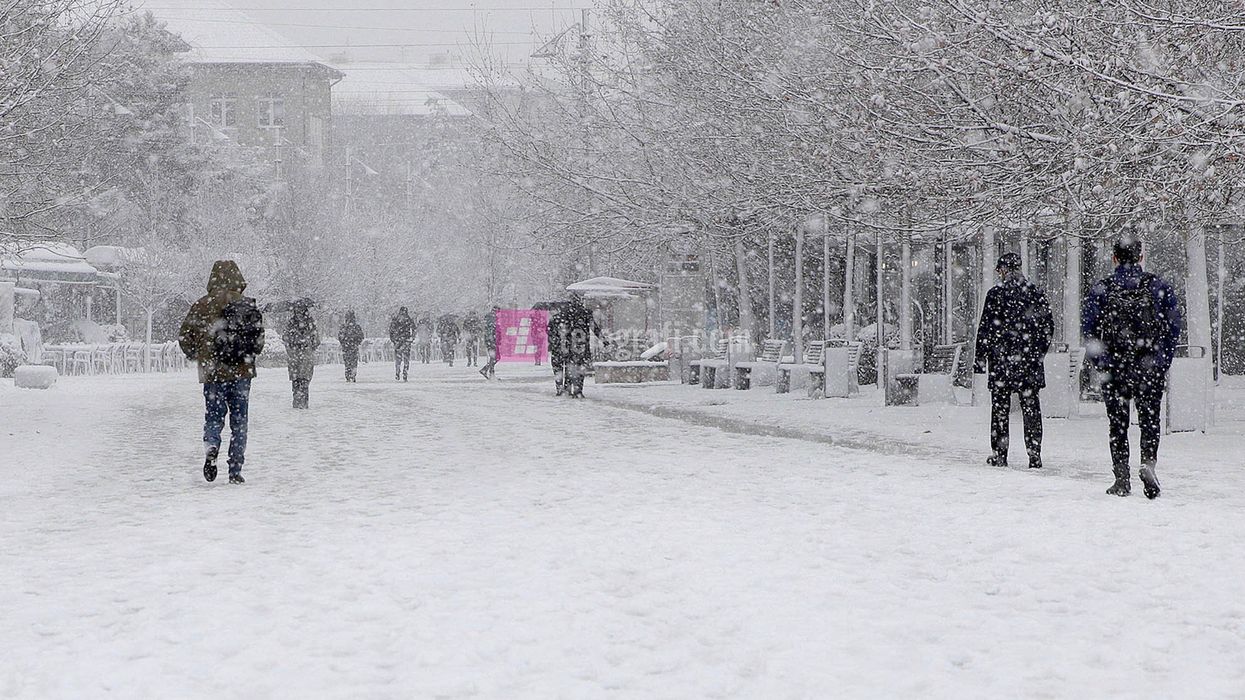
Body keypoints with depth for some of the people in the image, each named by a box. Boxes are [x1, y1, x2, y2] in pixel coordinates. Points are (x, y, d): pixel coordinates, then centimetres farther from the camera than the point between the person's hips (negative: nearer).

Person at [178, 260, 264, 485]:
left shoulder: (202, 306, -3)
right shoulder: (248, 306, -3)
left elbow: (184, 336, 0)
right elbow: (259, 338, -1)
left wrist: (195, 356, 18)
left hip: (213, 373, 0)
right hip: (241, 373, 0)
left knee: (214, 417, 9)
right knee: (239, 421, 9)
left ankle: (211, 447, -21)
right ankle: (235, 471, 6)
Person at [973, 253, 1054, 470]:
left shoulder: (996, 294, -6)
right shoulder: (1036, 293, 6)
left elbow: (986, 329, -7)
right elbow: (1048, 325, 12)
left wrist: (980, 358, -2)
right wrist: (1039, 352, 22)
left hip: (1002, 361, -3)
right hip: (1031, 361, 3)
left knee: (1000, 407, 4)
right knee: (1031, 407, 6)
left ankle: (999, 453, 5)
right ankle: (1034, 453, 2)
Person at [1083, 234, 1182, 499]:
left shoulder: (1101, 289, 1)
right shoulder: (1159, 286, 2)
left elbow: (1088, 328, 0)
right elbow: (1174, 325, 2)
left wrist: (1099, 363, 8)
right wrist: (1164, 363, 9)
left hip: (1114, 368, 0)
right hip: (1151, 368, 0)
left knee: (1118, 425, 8)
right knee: (1150, 422, 8)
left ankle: (1122, 479, 5)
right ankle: (1148, 462, -16)